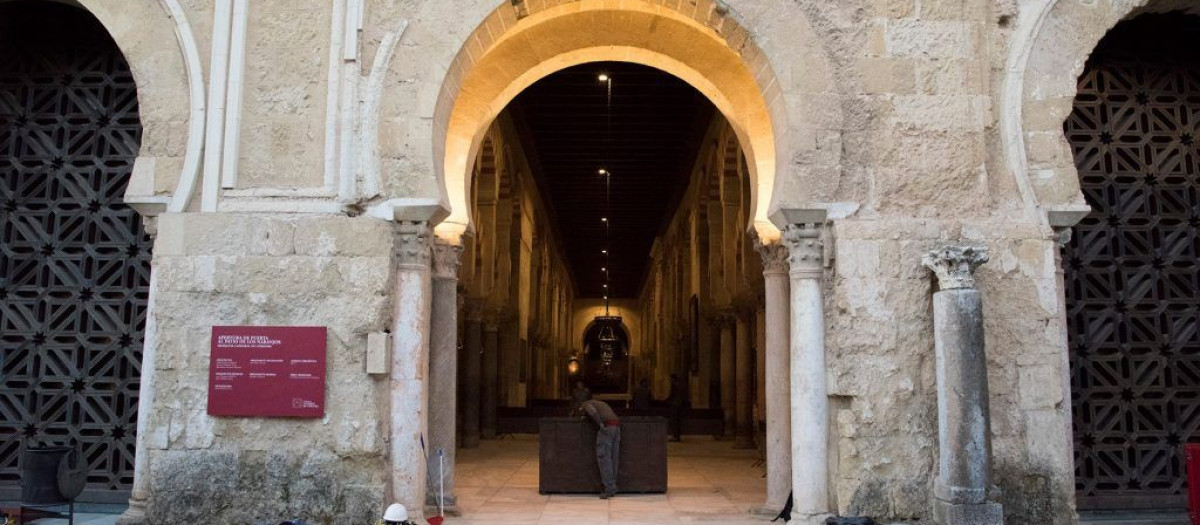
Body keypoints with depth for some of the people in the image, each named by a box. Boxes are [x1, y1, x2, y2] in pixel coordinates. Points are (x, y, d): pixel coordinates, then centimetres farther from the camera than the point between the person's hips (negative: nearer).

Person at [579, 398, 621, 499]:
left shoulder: (585, 405, 10)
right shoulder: (600, 403, 35)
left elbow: (593, 412, -12)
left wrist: (601, 424, -11)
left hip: (607, 427, -8)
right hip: (616, 426, 8)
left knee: (604, 457, -5)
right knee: (614, 458, 8)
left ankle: (609, 488, -11)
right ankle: (612, 489, 10)